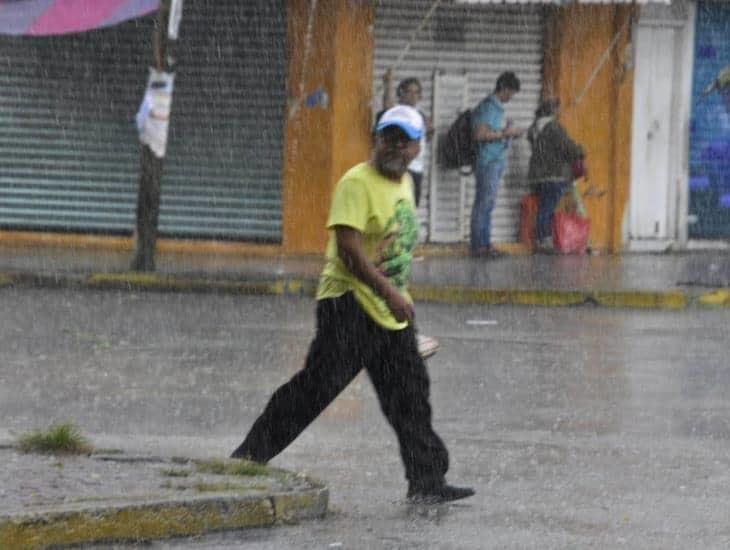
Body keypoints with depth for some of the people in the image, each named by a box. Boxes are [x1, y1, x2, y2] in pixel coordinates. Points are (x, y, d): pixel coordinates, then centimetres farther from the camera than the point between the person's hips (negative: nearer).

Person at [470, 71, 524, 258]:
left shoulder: (497, 107, 17)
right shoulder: (488, 107, -13)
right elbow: (480, 134, -21)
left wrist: (510, 133, 12)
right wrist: (504, 133, -14)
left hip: (496, 162, 10)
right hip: (487, 162, -10)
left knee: (486, 205, 11)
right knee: (484, 204, -8)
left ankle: (484, 244, 14)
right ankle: (479, 245, -6)